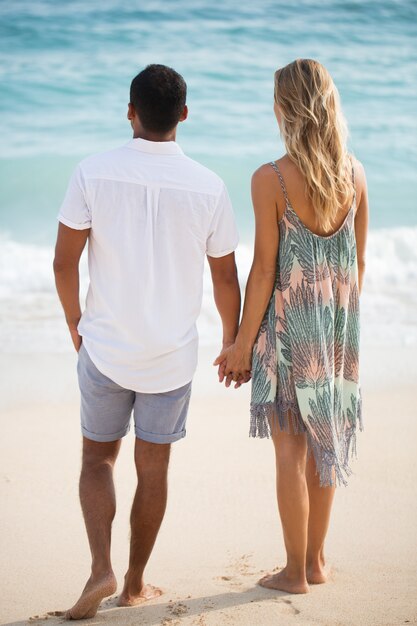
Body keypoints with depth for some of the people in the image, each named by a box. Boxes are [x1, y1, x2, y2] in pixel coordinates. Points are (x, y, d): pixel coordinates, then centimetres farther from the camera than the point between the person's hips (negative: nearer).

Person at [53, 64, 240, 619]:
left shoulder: (94, 173, -11)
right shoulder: (208, 187, -8)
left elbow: (64, 262, -7)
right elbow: (226, 279, -1)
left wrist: (75, 324, 10)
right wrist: (232, 342, 15)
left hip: (105, 348, -1)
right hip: (173, 355, 1)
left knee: (98, 457, 18)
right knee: (153, 469, 14)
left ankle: (101, 568, 1)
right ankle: (135, 584, 26)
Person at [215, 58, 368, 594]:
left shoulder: (271, 179, -16)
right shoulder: (355, 175, 1)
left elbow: (264, 268, -15)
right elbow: (359, 261, 7)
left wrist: (242, 343, -7)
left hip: (289, 321, -5)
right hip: (339, 324, 6)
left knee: (290, 447, 5)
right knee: (324, 439, 17)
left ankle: (295, 571, 15)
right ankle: (316, 560, 28)